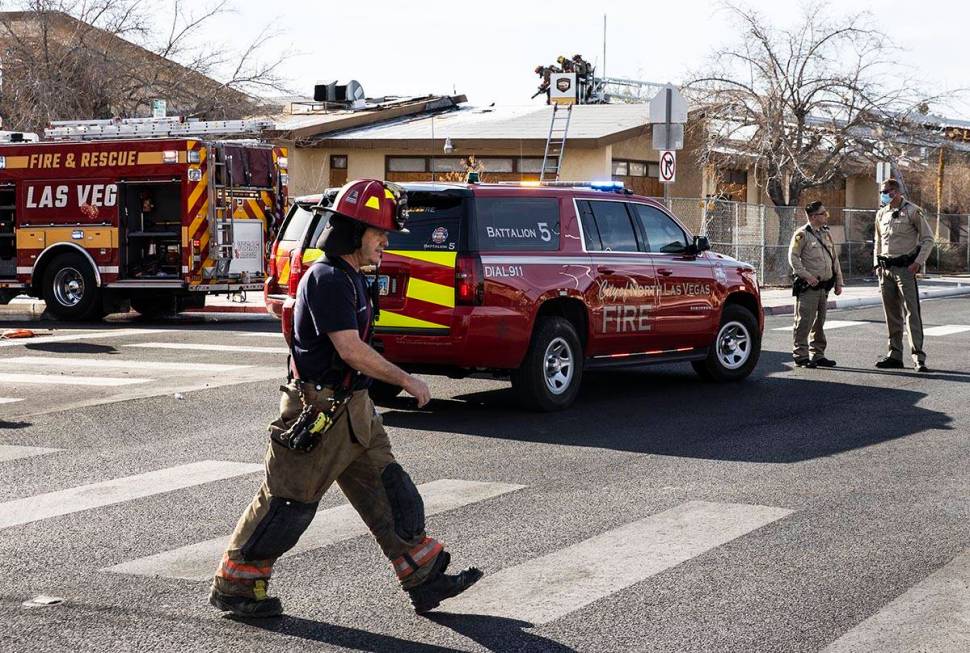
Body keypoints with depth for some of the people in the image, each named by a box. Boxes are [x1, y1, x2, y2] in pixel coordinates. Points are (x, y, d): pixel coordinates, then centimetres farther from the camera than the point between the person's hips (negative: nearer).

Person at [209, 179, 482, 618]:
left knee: (387, 492, 8)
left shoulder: (348, 277, 13)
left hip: (351, 410, 10)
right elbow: (351, 350, -25)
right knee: (288, 502, 0)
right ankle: (232, 586, 12)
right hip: (319, 412, -10)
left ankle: (425, 580, 12)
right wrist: (406, 380, -18)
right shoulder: (327, 278, -19)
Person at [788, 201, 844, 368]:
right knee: (804, 322, -7)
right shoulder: (802, 234, -7)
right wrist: (807, 276, -20)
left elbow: (834, 258, 21)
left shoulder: (826, 234, 17)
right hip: (808, 286, -7)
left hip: (824, 286, 7)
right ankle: (801, 356, -3)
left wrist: (838, 282, 17)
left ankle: (818, 355, 19)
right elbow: (793, 257, -12)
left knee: (819, 323, 12)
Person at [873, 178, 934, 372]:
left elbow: (928, 238, -3)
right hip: (885, 269, 6)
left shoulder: (912, 211, -5)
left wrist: (918, 262, -12)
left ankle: (918, 357, -13)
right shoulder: (881, 214, 13)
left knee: (911, 312, -10)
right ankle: (895, 355, 15)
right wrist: (877, 265, 13)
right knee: (892, 314, 9)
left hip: (905, 268, -6)